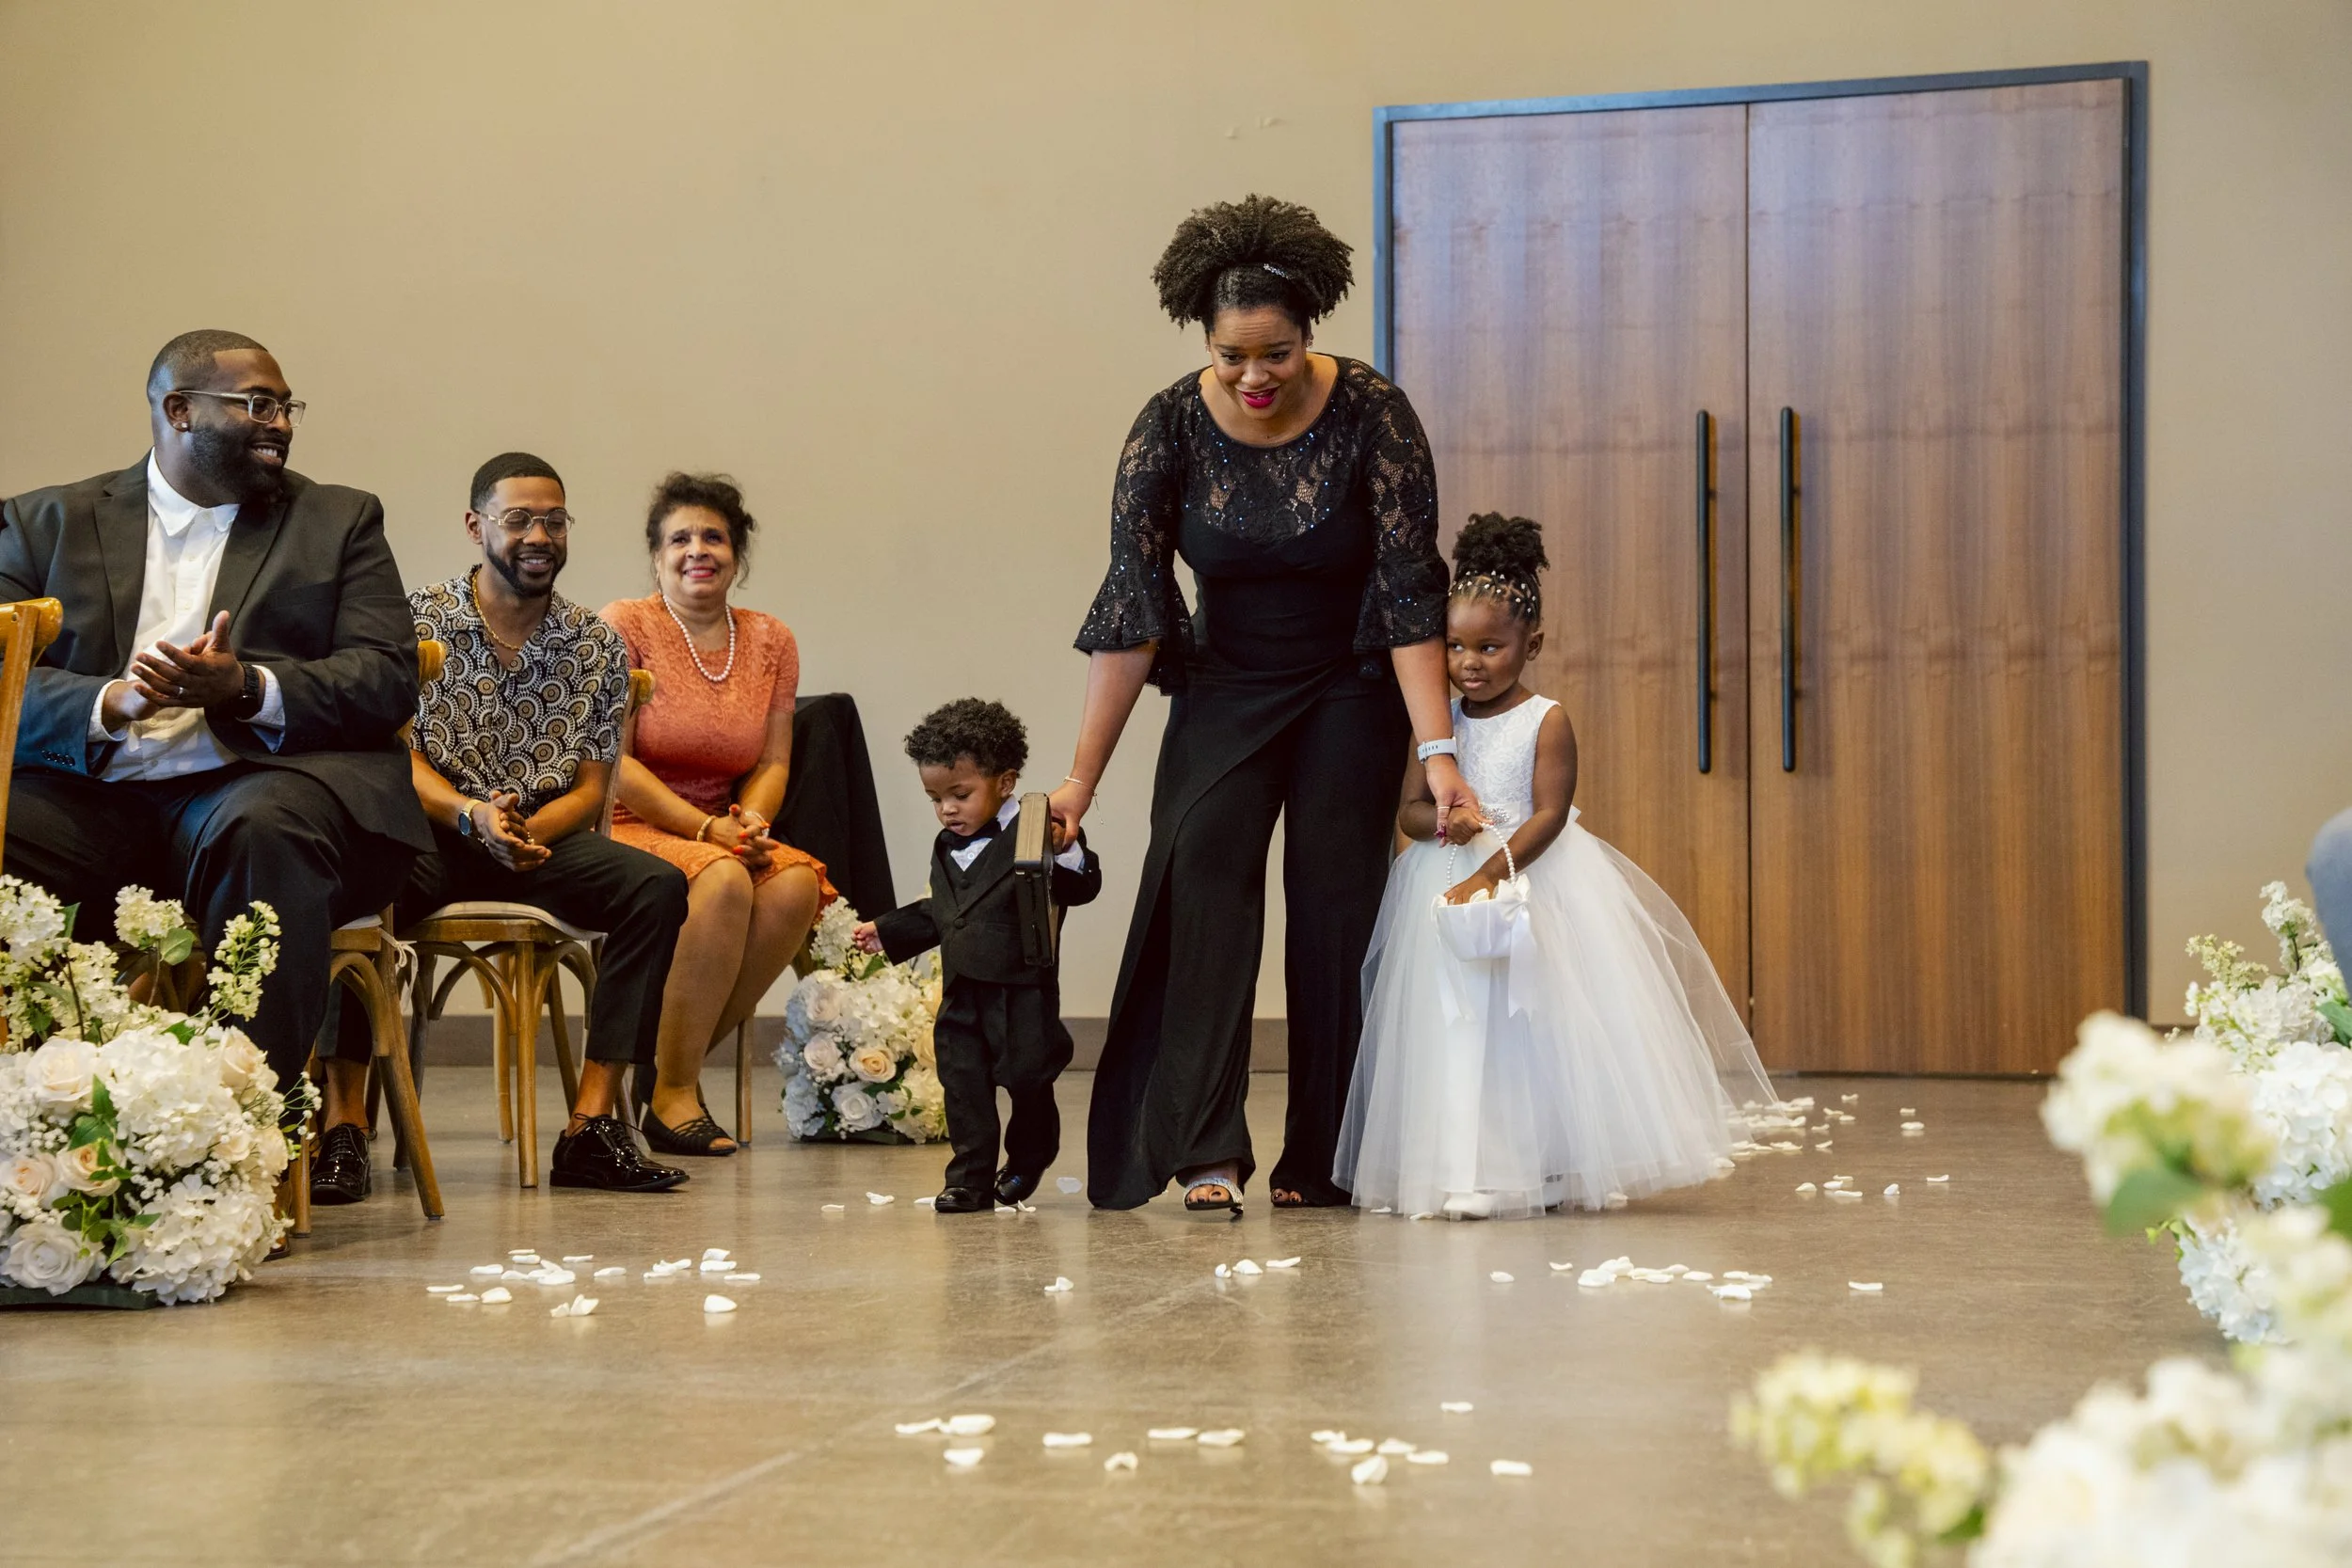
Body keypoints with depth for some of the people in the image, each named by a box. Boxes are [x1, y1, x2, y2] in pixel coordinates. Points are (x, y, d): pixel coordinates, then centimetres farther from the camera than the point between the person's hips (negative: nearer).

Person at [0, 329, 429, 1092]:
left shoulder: (340, 520, 18)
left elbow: (389, 679, 4)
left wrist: (247, 688, -14)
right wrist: (112, 703, -17)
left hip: (259, 781, -1)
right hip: (89, 793, 1)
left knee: (266, 829, -36)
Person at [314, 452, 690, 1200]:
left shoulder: (597, 647, 8)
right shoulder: (418, 620, 1)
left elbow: (591, 788, 5)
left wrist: (530, 828, -18)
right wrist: (472, 815, -25)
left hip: (546, 837, 3)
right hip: (431, 831, -2)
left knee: (658, 886, -25)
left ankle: (592, 1123, -26)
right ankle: (345, 1120, -28)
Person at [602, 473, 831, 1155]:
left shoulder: (771, 641, 11)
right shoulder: (625, 626, -5)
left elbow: (772, 762, 11)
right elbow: (611, 762, -10)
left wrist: (751, 822, -12)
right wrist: (706, 829, -17)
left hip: (719, 836, 5)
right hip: (626, 832, -5)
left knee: (796, 883, -26)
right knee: (724, 881, -34)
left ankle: (675, 1065, -12)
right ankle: (670, 1092, -22)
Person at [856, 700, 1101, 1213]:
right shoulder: (947, 847, 13)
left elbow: (1083, 886, -18)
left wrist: (1065, 852, -35)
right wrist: (886, 931, 31)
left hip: (1022, 990, -6)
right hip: (962, 992, 6)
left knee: (1027, 1078, 1)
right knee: (964, 1084, 4)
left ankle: (1027, 1160, 27)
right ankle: (971, 1180, 11)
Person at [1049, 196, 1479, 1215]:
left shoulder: (1372, 416, -18)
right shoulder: (1171, 429, -14)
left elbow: (1409, 593, -18)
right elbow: (1130, 608, -13)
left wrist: (1438, 753, -25)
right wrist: (1083, 776, -14)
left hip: (1353, 693, -1)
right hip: (1226, 691, 1)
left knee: (1334, 906, -6)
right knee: (1204, 874, -18)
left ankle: (1318, 1161, 4)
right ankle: (1208, 1151, -23)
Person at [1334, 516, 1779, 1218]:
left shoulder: (1546, 721, -6)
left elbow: (1548, 816, -13)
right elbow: (1409, 809, 3)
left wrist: (1489, 874, -24)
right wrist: (1442, 822, -21)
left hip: (1534, 878, -3)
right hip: (1447, 883, 3)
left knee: (1541, 1024, -1)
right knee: (1457, 1026, -2)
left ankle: (1557, 1165, 9)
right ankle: (1468, 1175, 0)